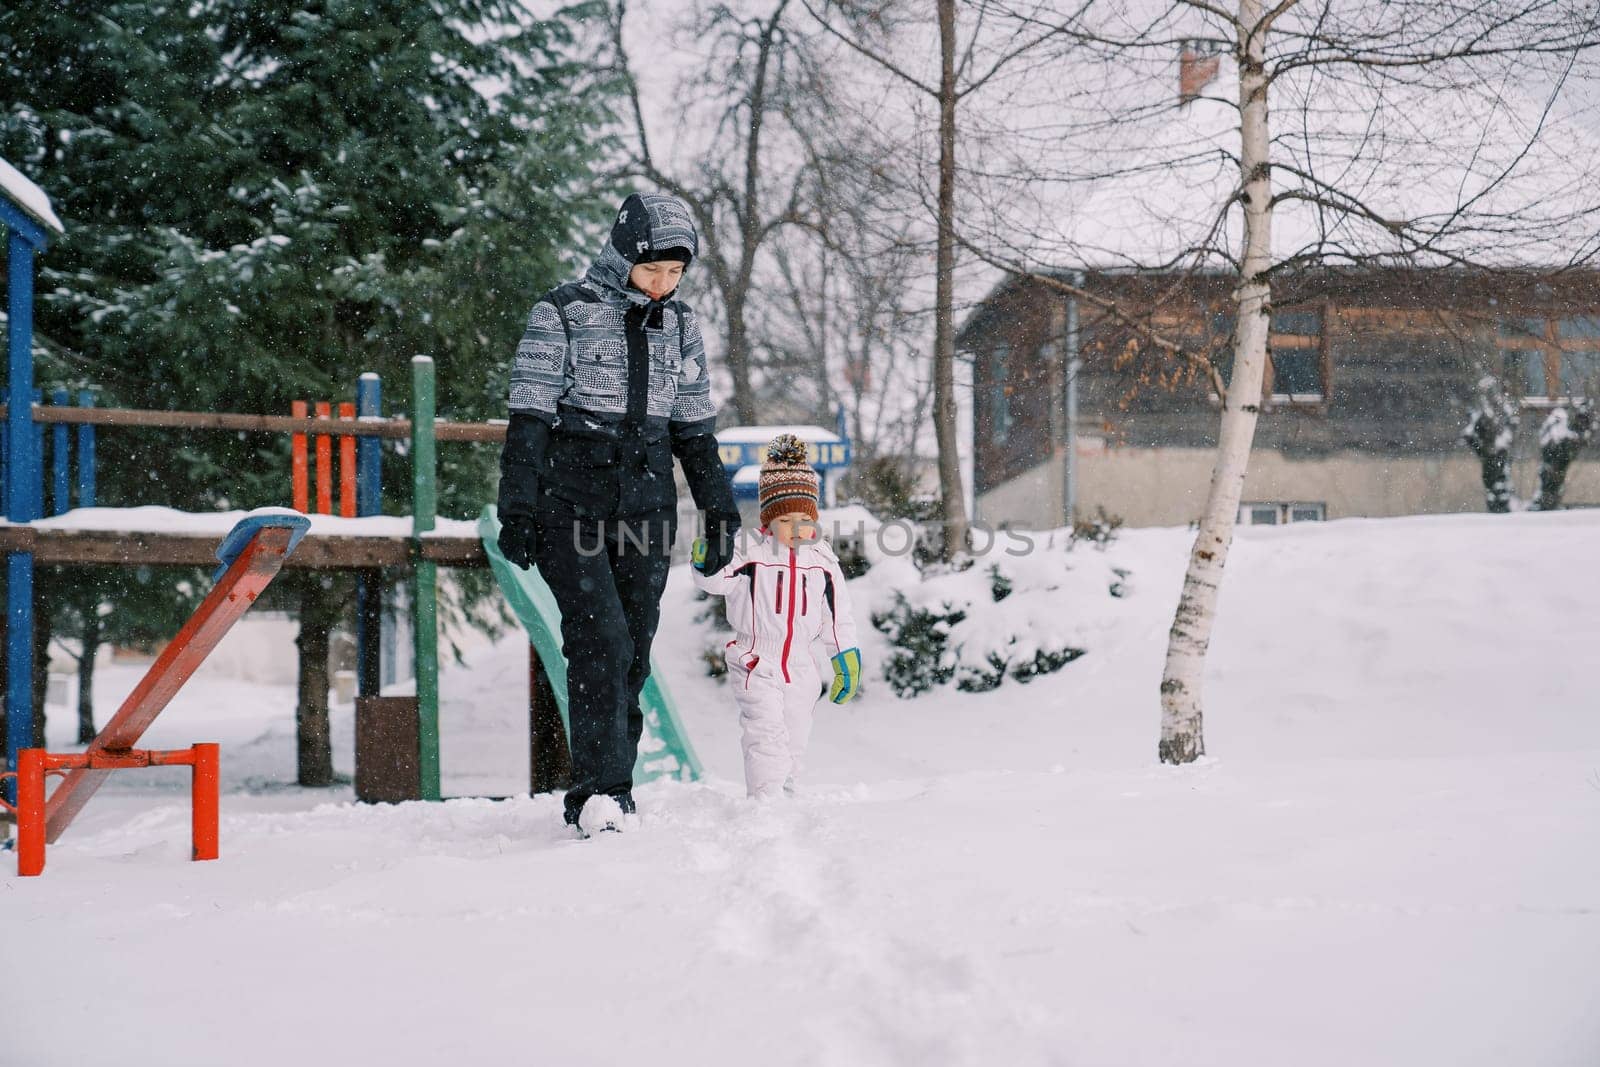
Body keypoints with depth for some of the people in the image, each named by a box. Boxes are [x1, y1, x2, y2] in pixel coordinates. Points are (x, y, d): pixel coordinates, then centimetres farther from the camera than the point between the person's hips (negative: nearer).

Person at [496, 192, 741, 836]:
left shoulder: (678, 324, 11)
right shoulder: (565, 313, -4)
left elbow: (694, 426, 18)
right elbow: (529, 419, -5)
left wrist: (720, 511, 15)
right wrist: (517, 510, -10)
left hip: (646, 510, 5)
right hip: (572, 506, -5)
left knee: (633, 656, 3)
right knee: (601, 643, -17)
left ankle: (609, 794, 11)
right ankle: (598, 793, -16)